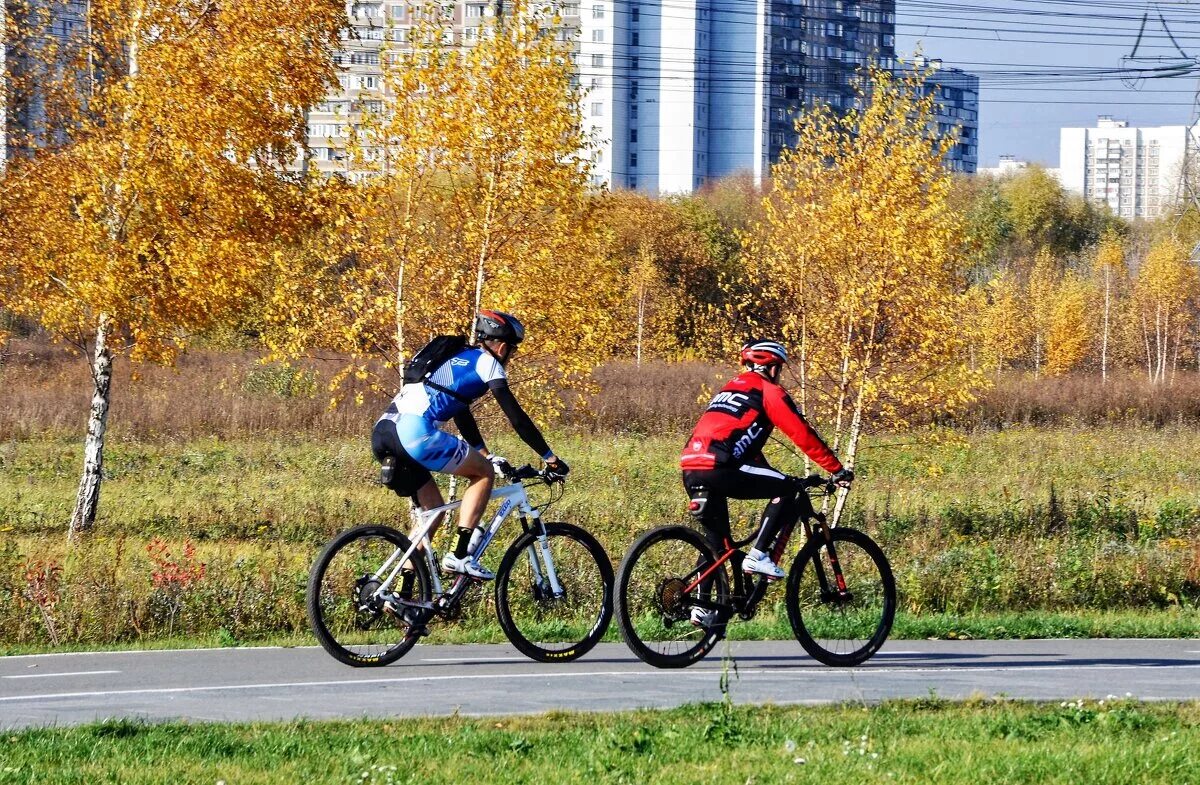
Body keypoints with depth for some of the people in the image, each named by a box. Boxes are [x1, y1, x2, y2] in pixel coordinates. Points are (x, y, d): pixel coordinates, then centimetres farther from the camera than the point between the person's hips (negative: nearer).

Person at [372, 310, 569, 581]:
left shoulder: (457, 359, 31)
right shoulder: (487, 362, 6)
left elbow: (462, 415, 40)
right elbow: (516, 416, 3)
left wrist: (487, 456, 45)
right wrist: (551, 459, 8)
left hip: (382, 436, 9)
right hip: (415, 432, -9)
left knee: (432, 509, 21)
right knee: (484, 473, 8)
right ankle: (459, 556, -1)